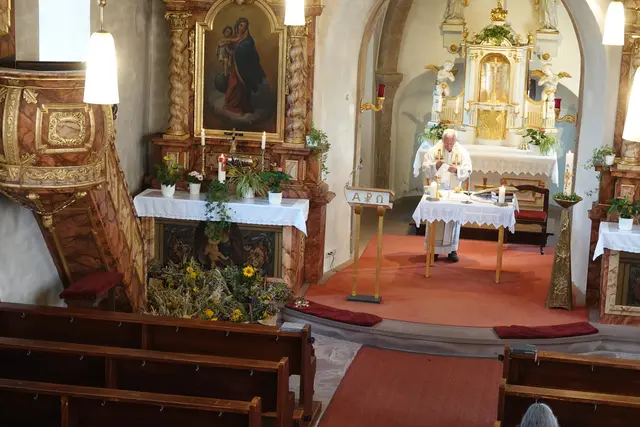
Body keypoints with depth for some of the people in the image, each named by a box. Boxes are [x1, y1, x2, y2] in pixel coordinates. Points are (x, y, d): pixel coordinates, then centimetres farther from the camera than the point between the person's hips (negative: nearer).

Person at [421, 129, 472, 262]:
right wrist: (435, 165, -21)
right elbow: (425, 167, -2)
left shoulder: (462, 152, 0)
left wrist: (457, 170, -22)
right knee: (435, 218, 2)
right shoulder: (434, 151, -2)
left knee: (453, 219, 3)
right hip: (436, 190, 0)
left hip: (454, 191, 1)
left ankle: (452, 249, 11)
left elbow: (468, 171, -3)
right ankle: (434, 249, 10)